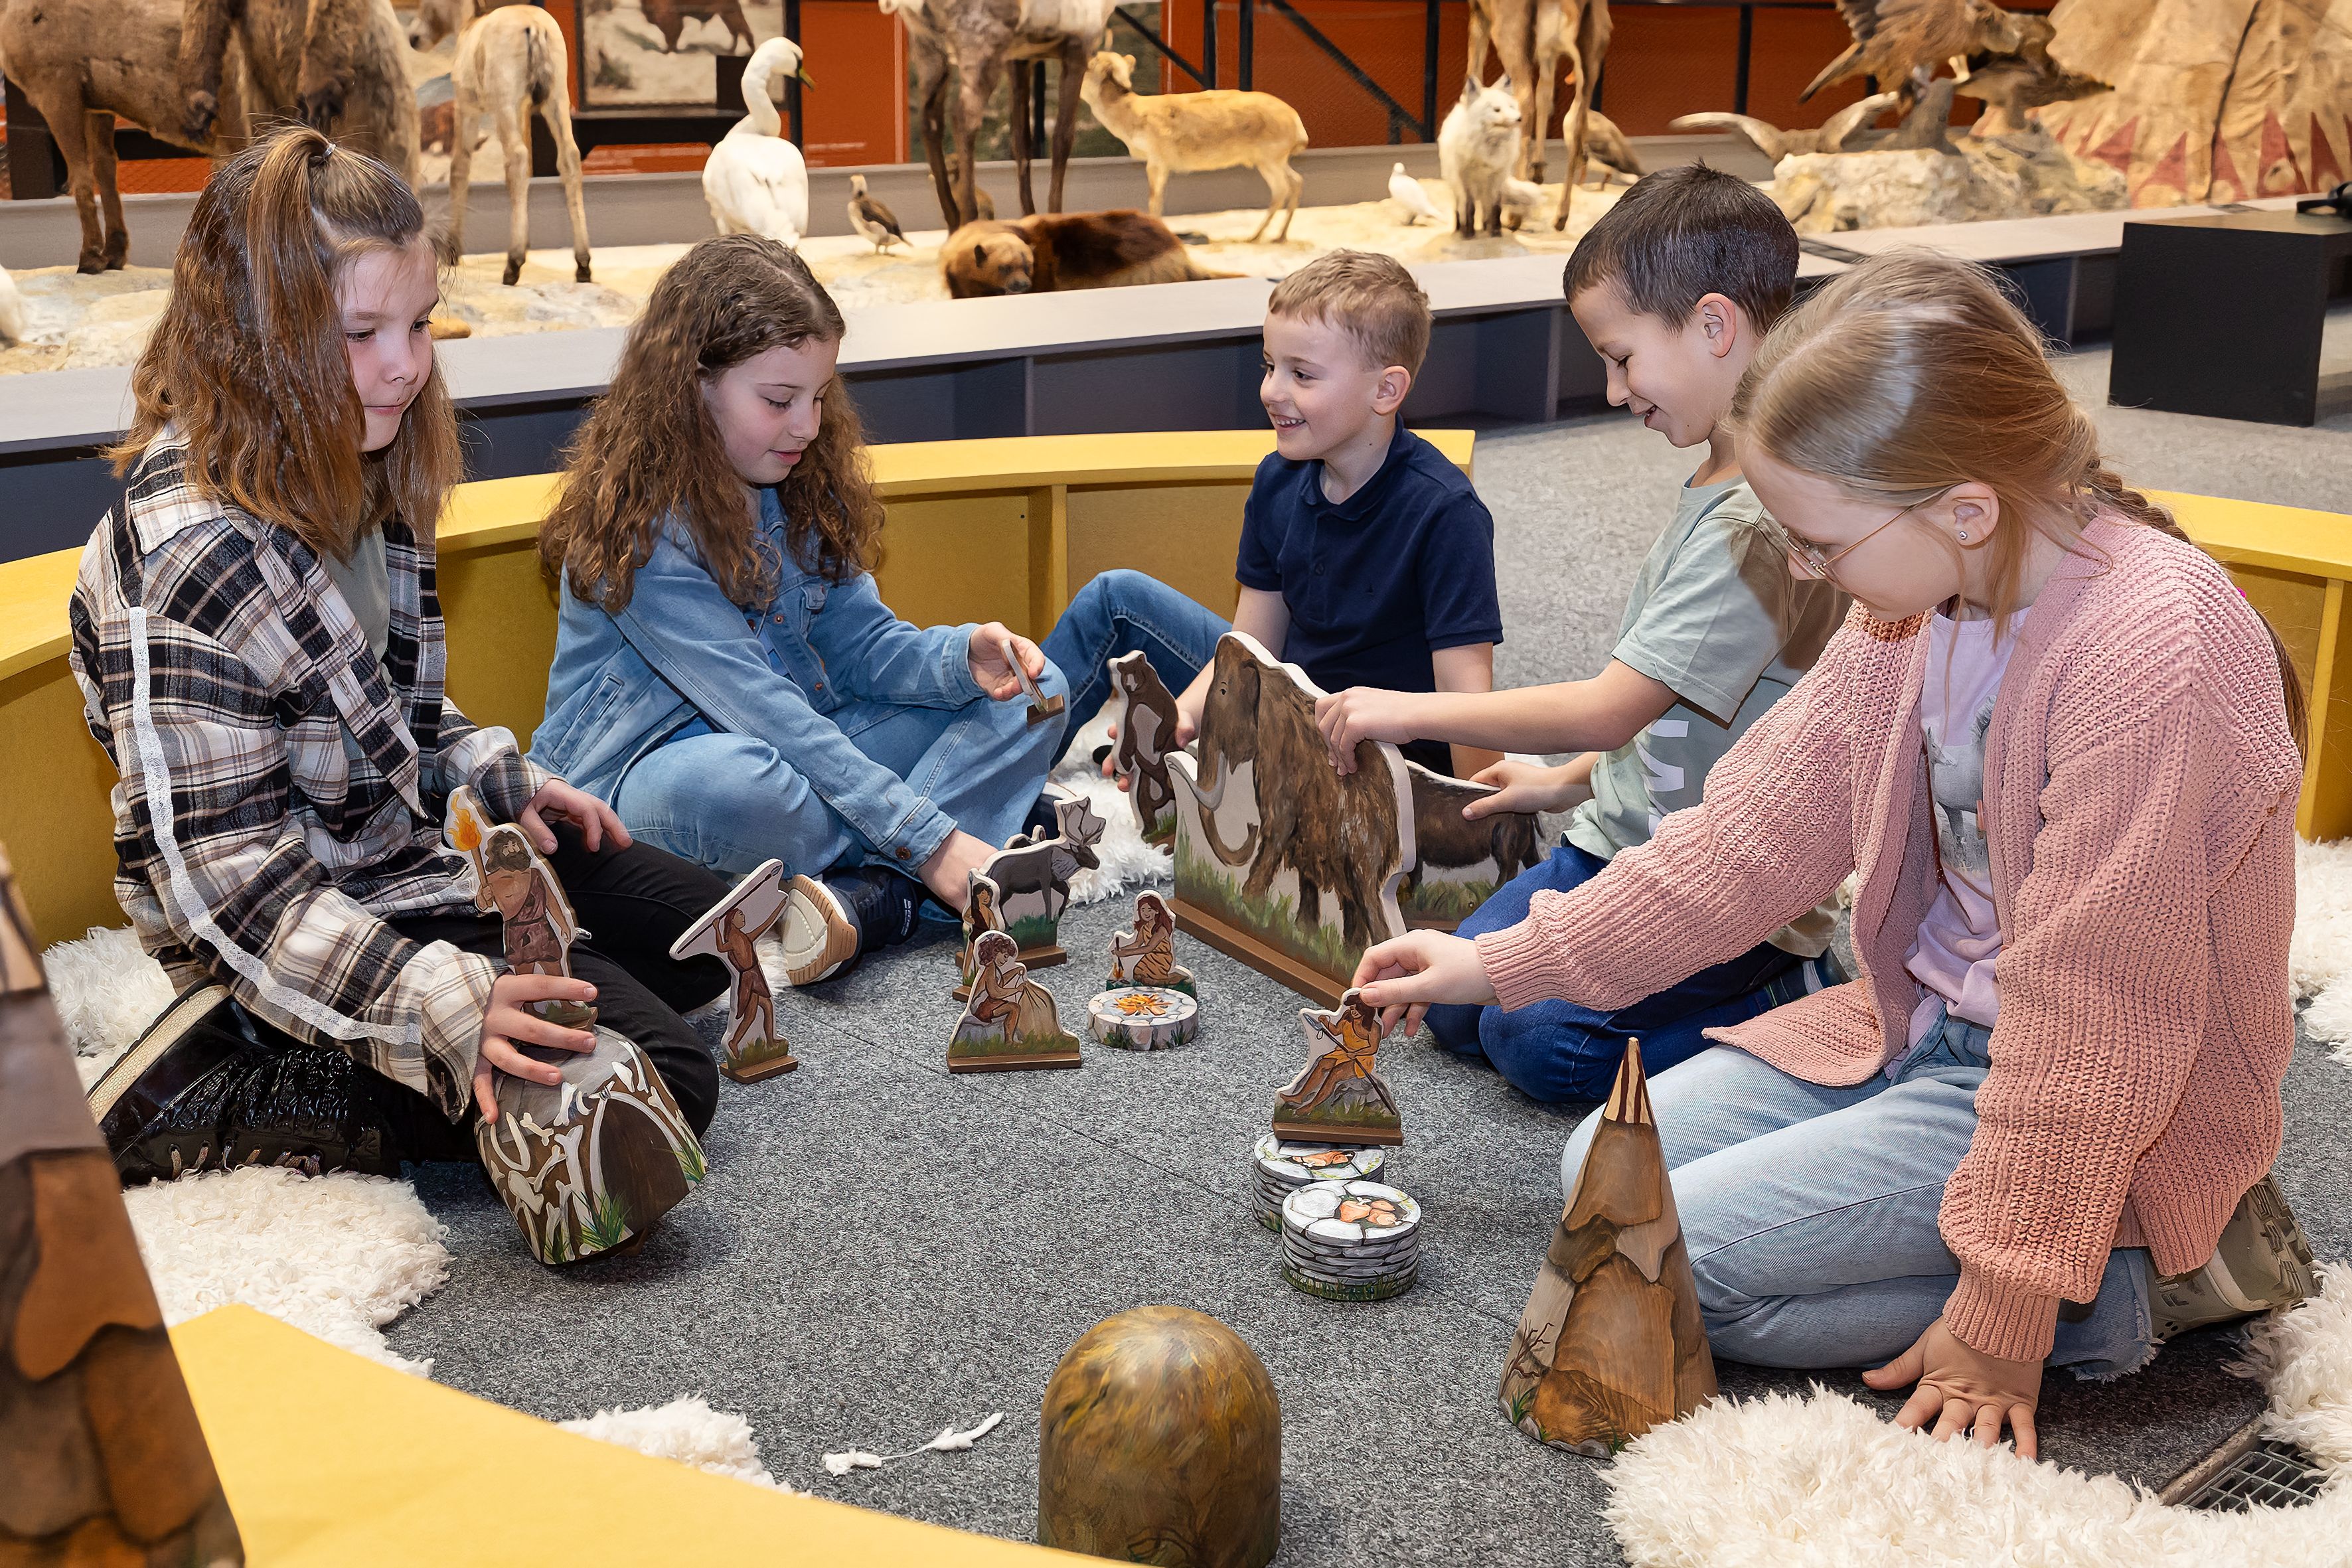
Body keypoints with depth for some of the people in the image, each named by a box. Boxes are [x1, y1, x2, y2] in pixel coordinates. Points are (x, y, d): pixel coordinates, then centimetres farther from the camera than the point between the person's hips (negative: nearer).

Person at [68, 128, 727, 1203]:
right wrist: (441, 1004, -38)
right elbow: (227, 881, -30)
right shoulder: (184, 560, -30)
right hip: (314, 945, -10)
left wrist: (500, 778, 7)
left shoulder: (348, 485, 0)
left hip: (415, 843, 10)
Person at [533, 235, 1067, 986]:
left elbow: (860, 642, 6)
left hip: (800, 749, 8)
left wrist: (963, 657, -18)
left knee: (1030, 696, -4)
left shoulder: (800, 485, 4)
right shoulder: (637, 523, -21)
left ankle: (866, 897, -27)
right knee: (733, 782, -44)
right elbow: (758, 708, -27)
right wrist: (929, 843, -30)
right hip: (643, 777, -8)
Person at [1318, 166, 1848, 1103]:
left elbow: (1610, 708, -26)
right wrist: (1569, 781, 16)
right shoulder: (1718, 482, 7)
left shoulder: (1765, 517, -26)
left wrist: (1410, 711, -19)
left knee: (1537, 1036, -19)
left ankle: (1805, 1000, -2)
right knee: (1456, 1008, 5)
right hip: (1625, 835, 10)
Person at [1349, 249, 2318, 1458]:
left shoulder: (2155, 652, -30)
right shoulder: (1918, 598, -4)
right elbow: (1758, 833, 3)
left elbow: (2095, 1015, -27)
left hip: (2084, 1109, -8)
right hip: (1920, 1026, 9)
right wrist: (1502, 964, 3)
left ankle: (2143, 1278, -4)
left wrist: (2004, 1315, -21)